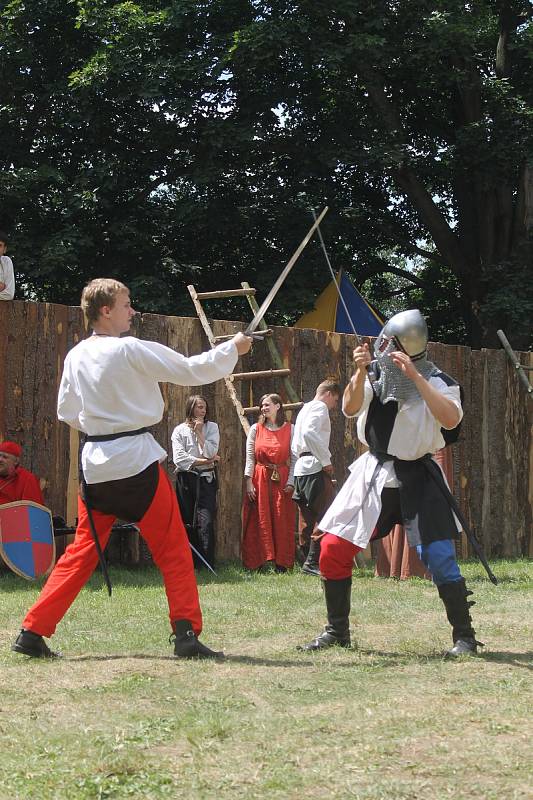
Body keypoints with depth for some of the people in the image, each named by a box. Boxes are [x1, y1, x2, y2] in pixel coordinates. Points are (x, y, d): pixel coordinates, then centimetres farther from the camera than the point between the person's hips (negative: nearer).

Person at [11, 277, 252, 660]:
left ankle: (32, 632, 9)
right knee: (173, 549, 2)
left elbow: (67, 411, 16)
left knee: (82, 552, 12)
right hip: (136, 460, -6)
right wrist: (233, 348, 6)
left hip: (95, 463, 6)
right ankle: (187, 634, -3)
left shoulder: (76, 356, 7)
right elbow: (192, 370, -7)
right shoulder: (132, 350, -12)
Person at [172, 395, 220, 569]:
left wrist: (199, 432, -5)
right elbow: (179, 458, -6)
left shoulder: (212, 427, 10)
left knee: (206, 522, -12)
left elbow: (211, 452, -4)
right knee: (187, 522, 0)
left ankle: (206, 564, -13)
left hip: (206, 480, 0)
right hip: (186, 480, 0)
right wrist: (204, 461, -9)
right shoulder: (180, 430, 6)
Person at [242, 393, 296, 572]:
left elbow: (294, 458, -1)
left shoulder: (290, 429, 3)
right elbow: (250, 458, 3)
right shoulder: (255, 429, 7)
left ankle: (281, 563, 2)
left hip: (282, 480, -1)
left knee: (281, 521, -2)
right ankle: (256, 562, 4)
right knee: (260, 520, 0)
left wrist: (290, 482, -10)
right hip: (259, 479, 1)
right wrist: (249, 482, -6)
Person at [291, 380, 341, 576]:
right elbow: (309, 432, -22)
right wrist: (326, 460, -18)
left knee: (309, 519, 10)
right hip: (315, 468, -10)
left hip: (301, 469, 10)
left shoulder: (304, 409, 27)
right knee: (326, 516, -12)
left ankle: (307, 562, 10)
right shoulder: (320, 407, -3)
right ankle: (313, 562, -18)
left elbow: (295, 446, 26)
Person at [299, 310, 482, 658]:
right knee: (333, 550, 0)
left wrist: (415, 376, -31)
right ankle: (337, 630, 15)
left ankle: (465, 636, 1)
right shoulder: (376, 374, 2)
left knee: (440, 559, -13)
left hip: (418, 479, -4)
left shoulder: (437, 381, -9)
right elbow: (350, 408, -12)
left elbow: (451, 420, -27)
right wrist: (360, 372, -29)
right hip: (375, 474, 4)